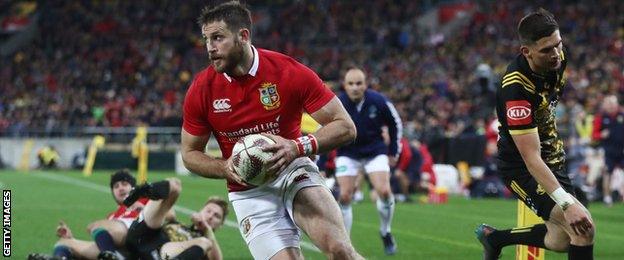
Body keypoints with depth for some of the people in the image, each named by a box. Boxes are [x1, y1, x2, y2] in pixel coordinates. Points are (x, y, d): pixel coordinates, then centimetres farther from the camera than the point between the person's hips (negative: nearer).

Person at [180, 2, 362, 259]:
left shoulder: (289, 72, -13)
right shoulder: (202, 89, -7)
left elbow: (345, 126, -10)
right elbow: (189, 153, 6)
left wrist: (298, 147, -26)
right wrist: (226, 168, -14)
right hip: (248, 192, 1)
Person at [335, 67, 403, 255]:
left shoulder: (378, 101, -17)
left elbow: (396, 124, 3)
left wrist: (394, 151, 7)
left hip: (375, 151, 0)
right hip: (347, 153, 0)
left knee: (384, 192, -16)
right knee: (344, 196, -13)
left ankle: (385, 232, 11)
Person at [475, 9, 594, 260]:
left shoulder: (558, 58, -9)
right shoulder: (516, 89, -31)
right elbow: (531, 159, -34)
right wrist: (566, 203, -42)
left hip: (551, 158, 8)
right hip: (523, 168, -8)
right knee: (583, 229, -23)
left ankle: (493, 237, 33)